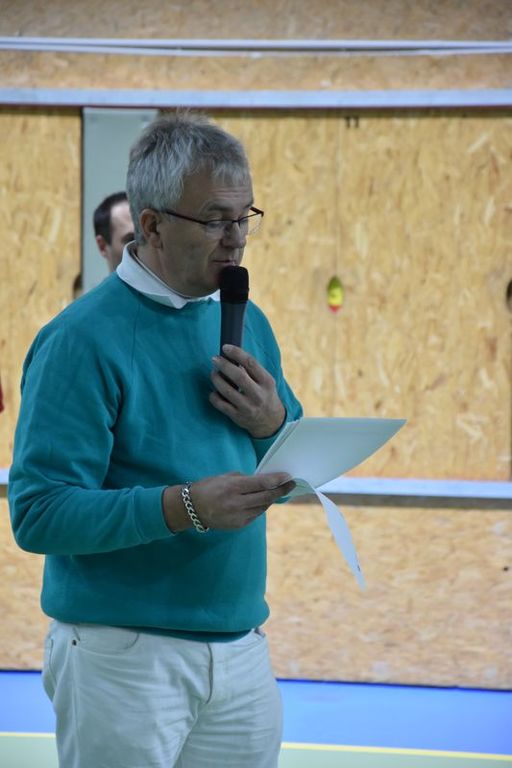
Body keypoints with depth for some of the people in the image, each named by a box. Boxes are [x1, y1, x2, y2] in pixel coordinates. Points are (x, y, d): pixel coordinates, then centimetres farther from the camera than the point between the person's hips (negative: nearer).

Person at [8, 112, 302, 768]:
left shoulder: (248, 322, 9)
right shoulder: (83, 338, -13)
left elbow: (285, 481, 15)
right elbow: (37, 512, -20)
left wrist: (273, 423, -6)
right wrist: (184, 506, -28)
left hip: (242, 655, 6)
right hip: (125, 658, -6)